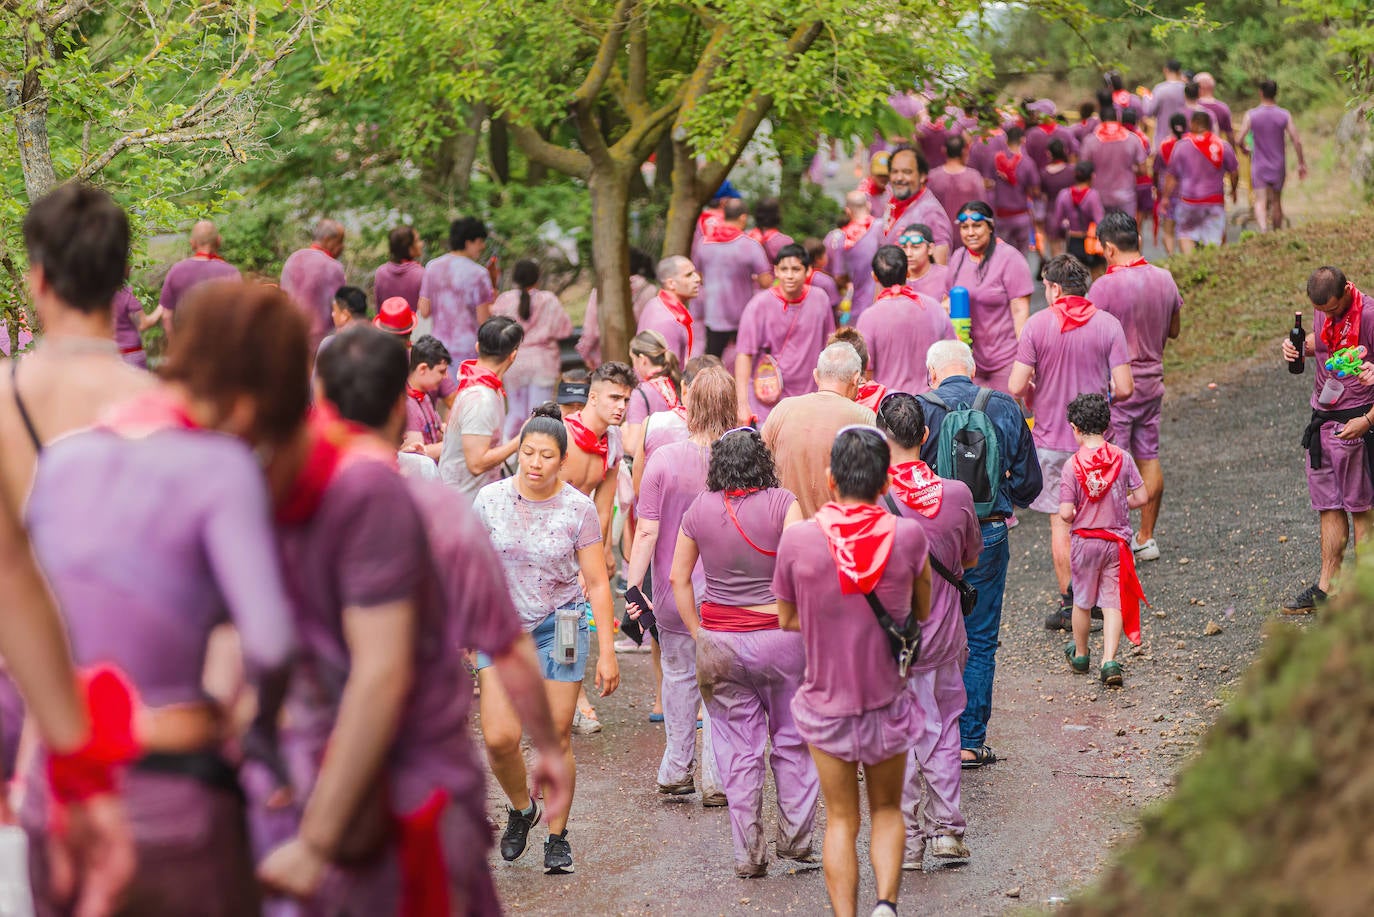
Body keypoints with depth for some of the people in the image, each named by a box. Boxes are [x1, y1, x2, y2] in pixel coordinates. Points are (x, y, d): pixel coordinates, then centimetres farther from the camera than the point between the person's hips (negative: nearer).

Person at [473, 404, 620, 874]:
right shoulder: (491, 500, -3)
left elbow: (597, 583, -3)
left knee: (557, 735, 0)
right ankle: (521, 808, 19)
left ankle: (557, 835, 17)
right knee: (499, 737, -11)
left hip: (559, 627, -1)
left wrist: (606, 652, -6)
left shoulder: (578, 508, -6)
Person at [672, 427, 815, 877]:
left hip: (719, 641, 2)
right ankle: (795, 836, 18)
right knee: (792, 739, 14)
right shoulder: (783, 502, -8)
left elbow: (678, 578, 7)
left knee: (737, 747, 8)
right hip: (779, 635, -2)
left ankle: (748, 852, 11)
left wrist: (698, 633, 12)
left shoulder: (699, 510, 2)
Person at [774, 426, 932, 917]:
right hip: (888, 699, 1)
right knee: (887, 810, 19)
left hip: (825, 702, -1)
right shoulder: (907, 536, -14)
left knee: (841, 820, 12)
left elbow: (787, 620, -1)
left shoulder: (797, 539, -15)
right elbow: (922, 612, 1)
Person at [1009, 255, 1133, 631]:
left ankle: (1069, 604, 8)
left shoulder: (1038, 325, -9)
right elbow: (1124, 388, -9)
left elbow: (1016, 387, -12)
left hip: (1051, 438, -2)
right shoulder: (1108, 324, -5)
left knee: (1061, 522, 7)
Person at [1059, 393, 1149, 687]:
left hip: (1085, 540, -1)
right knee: (1112, 603, 4)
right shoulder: (1122, 458, -7)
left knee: (1082, 601, 17)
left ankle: (1080, 655, 34)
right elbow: (1141, 497, -3)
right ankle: (1109, 661, -10)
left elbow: (1066, 514, -16)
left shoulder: (1072, 465, -14)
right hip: (1117, 541, 1)